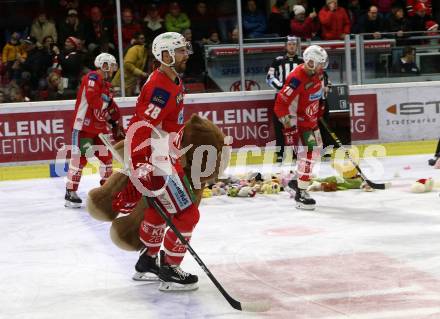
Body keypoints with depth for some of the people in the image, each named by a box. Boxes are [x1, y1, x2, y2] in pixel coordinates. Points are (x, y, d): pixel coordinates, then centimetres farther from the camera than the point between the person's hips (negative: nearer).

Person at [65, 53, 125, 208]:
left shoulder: (106, 85, 18)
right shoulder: (92, 78, -11)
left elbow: (111, 106, 21)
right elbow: (92, 98, -26)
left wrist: (117, 125, 17)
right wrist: (106, 112, -21)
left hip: (99, 127, 9)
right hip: (84, 125, -9)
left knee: (106, 155, 13)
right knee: (80, 157, -11)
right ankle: (70, 192, -9)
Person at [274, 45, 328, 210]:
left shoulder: (317, 72, -3)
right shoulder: (297, 79, -30)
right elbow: (280, 105, -29)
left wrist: (321, 104, 22)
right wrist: (289, 128, -27)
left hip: (311, 118, 9)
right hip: (298, 120, -9)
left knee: (316, 150, 17)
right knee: (307, 152, -15)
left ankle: (297, 181, 34)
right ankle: (301, 194, -11)